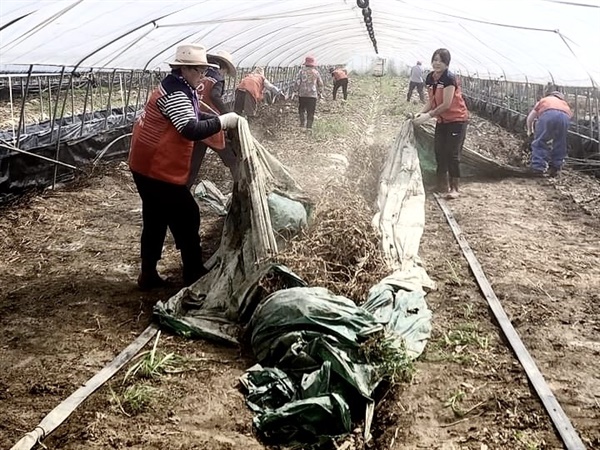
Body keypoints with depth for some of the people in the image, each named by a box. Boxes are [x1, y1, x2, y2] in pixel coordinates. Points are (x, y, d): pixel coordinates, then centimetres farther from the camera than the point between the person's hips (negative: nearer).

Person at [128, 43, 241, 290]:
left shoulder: (178, 88, 13)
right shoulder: (175, 93, -20)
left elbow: (193, 116, 23)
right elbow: (192, 130, -29)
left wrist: (219, 120, 7)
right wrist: (223, 121, -20)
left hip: (149, 166, 10)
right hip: (158, 169, -10)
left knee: (155, 221, 15)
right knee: (186, 218, -1)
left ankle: (148, 275, 22)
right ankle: (194, 276, 8)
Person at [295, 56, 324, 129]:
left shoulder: (302, 71, -1)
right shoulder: (316, 72, 5)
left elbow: (297, 81, -4)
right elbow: (320, 84, 10)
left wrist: (296, 90, 8)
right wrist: (320, 93, 20)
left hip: (302, 93, 0)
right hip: (313, 94, 1)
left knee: (302, 109, 14)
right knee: (311, 112, 4)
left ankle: (302, 123, 5)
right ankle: (309, 125, 3)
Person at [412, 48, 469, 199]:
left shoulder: (450, 79, -22)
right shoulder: (430, 78, 0)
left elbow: (446, 104, -24)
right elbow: (431, 100, 5)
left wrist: (428, 116, -24)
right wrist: (420, 113, -11)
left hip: (457, 119, -7)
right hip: (441, 120, 7)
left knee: (452, 153, -6)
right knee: (439, 151, 6)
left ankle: (454, 188, 4)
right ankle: (442, 185, 16)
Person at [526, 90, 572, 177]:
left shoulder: (544, 100, 39)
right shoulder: (564, 103, 42)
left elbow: (529, 118, 37)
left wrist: (530, 130, 54)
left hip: (547, 115, -2)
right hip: (564, 117, 2)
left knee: (540, 143, 8)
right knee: (560, 145, 16)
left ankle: (538, 168, 0)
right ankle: (555, 169, 17)